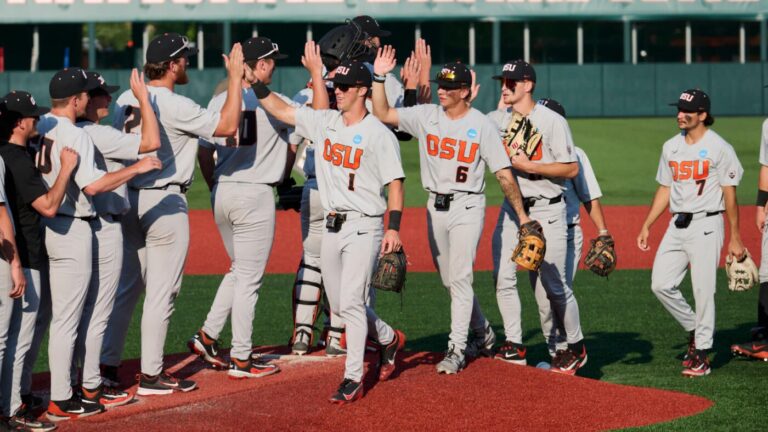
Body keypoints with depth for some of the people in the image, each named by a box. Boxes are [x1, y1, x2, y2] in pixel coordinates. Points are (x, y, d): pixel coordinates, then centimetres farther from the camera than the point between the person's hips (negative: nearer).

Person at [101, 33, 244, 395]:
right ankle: (151, 375, 4)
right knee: (161, 291, 0)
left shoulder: (126, 100, 5)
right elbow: (228, 125, -19)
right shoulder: (174, 106, -18)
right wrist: (235, 77, -12)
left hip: (129, 199, 8)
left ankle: (107, 366, 15)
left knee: (126, 286, 14)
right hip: (164, 202, -8)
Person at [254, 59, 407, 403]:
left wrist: (394, 228, -19)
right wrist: (254, 83, -5)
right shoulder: (325, 122, 8)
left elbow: (395, 183, -11)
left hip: (364, 226, -7)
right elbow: (279, 110, 9)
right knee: (339, 304, 12)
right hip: (332, 226, 7)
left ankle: (353, 380, -6)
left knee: (351, 301, -12)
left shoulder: (379, 135, -9)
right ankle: (389, 339, 36)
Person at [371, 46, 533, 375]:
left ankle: (456, 350, -9)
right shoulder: (426, 116, 3)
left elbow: (504, 174, -9)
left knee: (460, 278, -12)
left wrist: (522, 215, -12)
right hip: (435, 208, 5)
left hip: (467, 207, -5)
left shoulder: (482, 126, -7)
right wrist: (378, 77, -11)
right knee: (450, 281, 12)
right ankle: (483, 335, 31)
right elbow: (383, 114, -1)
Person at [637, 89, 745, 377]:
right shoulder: (671, 147, 12)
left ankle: (702, 353, 3)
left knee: (703, 290, -5)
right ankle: (694, 329, 22)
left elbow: (729, 194, -6)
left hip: (706, 225, -6)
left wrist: (735, 238, -8)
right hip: (677, 224, 6)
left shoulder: (719, 148, -6)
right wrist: (646, 226, 13)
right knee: (661, 284, 1)